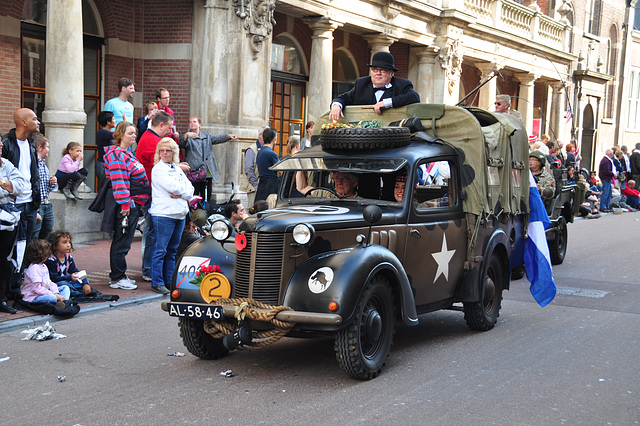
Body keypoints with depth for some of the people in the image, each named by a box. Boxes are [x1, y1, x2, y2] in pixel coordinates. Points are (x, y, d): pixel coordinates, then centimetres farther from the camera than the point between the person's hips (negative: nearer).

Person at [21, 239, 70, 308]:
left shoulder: (43, 266, 14)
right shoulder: (34, 268, -19)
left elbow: (49, 282, 16)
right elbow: (37, 288, -24)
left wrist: (56, 292, -3)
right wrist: (54, 294, -23)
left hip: (45, 293, 11)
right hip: (32, 297, -11)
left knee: (65, 288, 7)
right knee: (51, 297, -39)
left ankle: (62, 301, -20)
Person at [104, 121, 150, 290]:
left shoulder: (126, 154, 20)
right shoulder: (116, 154, -14)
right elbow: (118, 180, -21)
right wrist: (124, 204, -24)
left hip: (133, 204, 11)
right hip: (126, 206, -11)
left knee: (122, 241, 15)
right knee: (122, 242, -5)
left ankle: (117, 275, 22)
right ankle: (117, 278, 1)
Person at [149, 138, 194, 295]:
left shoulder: (178, 169, 18)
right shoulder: (158, 169, -3)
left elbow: (190, 190, 10)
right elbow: (172, 187, -16)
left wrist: (180, 194, -9)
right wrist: (184, 189, 1)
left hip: (179, 214, 7)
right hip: (163, 213, -7)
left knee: (172, 250, 10)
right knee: (160, 250, -5)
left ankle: (169, 281, 17)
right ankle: (157, 282, 0)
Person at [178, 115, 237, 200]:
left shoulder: (207, 136, 19)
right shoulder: (187, 138, 7)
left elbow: (218, 138, 4)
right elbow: (181, 143, -14)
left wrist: (228, 136, -16)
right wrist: (187, 135, -35)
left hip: (208, 173, 4)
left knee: (207, 199, 8)